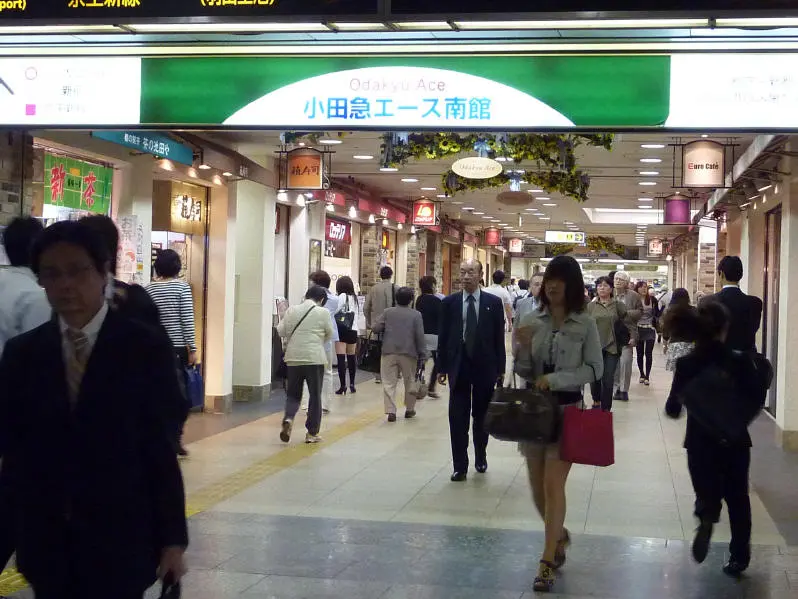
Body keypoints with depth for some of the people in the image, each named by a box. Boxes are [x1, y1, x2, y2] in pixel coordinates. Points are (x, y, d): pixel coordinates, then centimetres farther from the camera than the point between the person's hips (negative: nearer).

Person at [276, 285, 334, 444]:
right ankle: (312, 433, 11)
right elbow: (329, 335, 5)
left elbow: (280, 331, 5)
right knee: (315, 396, 9)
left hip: (293, 358, 3)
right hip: (315, 359, -2)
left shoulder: (291, 311, 3)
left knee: (293, 394, 13)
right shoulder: (323, 313, -4)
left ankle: (288, 418, -14)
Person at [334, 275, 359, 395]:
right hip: (353, 330, 7)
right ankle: (352, 384, 21)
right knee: (352, 357, 15)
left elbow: (335, 311, -11)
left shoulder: (342, 296, -6)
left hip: (342, 330, -6)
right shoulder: (355, 297, 12)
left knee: (341, 358, -7)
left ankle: (343, 386, -12)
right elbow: (358, 314, 13)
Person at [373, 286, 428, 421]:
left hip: (389, 352, 0)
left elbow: (376, 328, -2)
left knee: (389, 383, 0)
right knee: (410, 382, 16)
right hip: (409, 354, 0)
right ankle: (409, 409, 24)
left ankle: (391, 411, -10)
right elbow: (420, 336, -6)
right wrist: (423, 354, -1)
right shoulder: (416, 315, -3)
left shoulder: (388, 312, 1)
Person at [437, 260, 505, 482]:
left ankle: (481, 457, 31)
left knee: (482, 416, 12)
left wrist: (500, 369, -1)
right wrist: (442, 367, 1)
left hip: (485, 366, 0)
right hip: (458, 366, 0)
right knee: (457, 419, -1)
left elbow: (499, 337, 1)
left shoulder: (493, 303, 0)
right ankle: (460, 466, 5)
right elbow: (443, 336, 4)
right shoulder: (449, 302, 2)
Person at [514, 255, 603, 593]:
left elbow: (594, 370, -8)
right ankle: (560, 536, 39)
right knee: (537, 486, 12)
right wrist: (524, 347, -16)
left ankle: (548, 561, 1)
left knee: (553, 485, -8)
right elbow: (523, 372, 4)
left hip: (567, 410, -4)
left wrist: (554, 379, -18)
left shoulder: (585, 324, -5)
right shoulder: (531, 321, 2)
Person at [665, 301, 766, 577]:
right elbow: (757, 401, -6)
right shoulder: (741, 361, -11)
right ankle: (739, 556, 19)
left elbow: (673, 409, -7)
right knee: (737, 498, 17)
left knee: (707, 493, 15)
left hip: (700, 442, 0)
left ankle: (706, 516, -19)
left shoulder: (686, 364, -10)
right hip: (735, 442, 0)